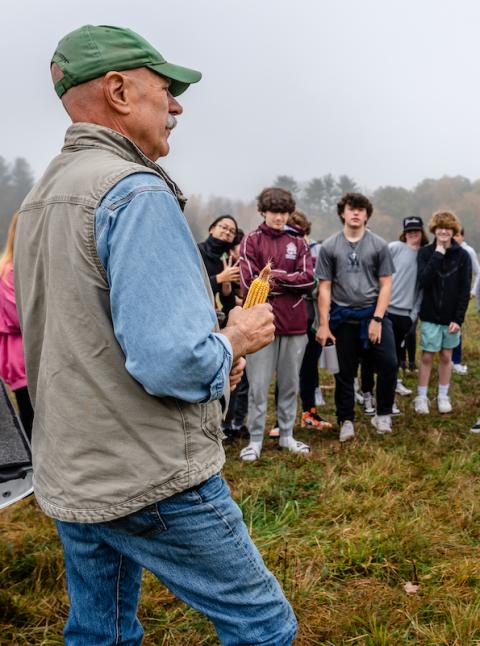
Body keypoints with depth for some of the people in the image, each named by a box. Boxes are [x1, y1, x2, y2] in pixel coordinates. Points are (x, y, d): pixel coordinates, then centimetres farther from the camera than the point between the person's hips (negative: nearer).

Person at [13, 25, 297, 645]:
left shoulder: (38, 199, 10)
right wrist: (236, 340, -7)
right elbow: (170, 361, -28)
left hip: (68, 475, 9)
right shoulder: (136, 191, -19)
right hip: (151, 482, -9)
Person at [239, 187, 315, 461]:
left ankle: (287, 435, 26)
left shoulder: (298, 242, 9)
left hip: (294, 323, 4)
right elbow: (251, 283, -11)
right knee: (258, 385, 2)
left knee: (290, 383, 13)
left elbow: (308, 278, -2)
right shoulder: (252, 241, -1)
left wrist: (276, 277, -11)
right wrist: (289, 283, -6)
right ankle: (255, 440, 14)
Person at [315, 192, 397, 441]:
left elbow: (386, 284, 0)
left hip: (373, 312, 0)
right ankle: (346, 420, 22)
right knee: (345, 372, 7)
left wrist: (377, 319, -9)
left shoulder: (379, 245, 1)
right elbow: (324, 287, 1)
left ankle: (383, 415, 13)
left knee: (388, 364, -8)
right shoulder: (329, 246, 1)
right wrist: (323, 325, -4)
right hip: (342, 317, 0)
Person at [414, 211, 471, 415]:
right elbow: (424, 281, -19)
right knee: (427, 357, 3)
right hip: (430, 315, -1)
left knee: (446, 356, 11)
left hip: (451, 316, 1)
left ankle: (443, 396, 22)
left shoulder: (462, 255, -2)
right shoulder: (425, 252, -3)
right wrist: (438, 254, -20)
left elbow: (465, 290, -3)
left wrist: (459, 318, -9)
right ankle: (422, 397, 14)